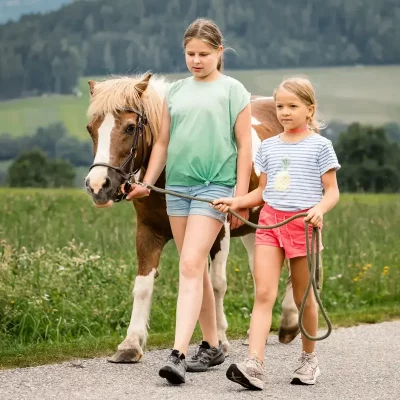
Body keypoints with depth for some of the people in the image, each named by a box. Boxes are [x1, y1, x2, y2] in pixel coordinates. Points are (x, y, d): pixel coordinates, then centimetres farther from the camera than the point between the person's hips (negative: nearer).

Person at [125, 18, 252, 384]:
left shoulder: (232, 90, 0)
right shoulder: (176, 91, 13)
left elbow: (244, 146, -2)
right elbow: (163, 142, 15)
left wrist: (241, 196, -8)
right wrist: (147, 183, 4)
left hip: (214, 186, -6)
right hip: (177, 185, 6)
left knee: (191, 265, -17)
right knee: (197, 269, 12)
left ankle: (178, 354, -23)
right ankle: (212, 346, 24)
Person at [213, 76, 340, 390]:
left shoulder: (319, 145, 0)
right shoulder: (269, 146, 12)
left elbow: (332, 191, -2)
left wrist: (320, 209, -21)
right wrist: (237, 202, 1)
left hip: (302, 224, -3)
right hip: (270, 222, 3)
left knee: (303, 296, 8)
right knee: (263, 294, -10)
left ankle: (309, 358, 27)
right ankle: (254, 365, -20)